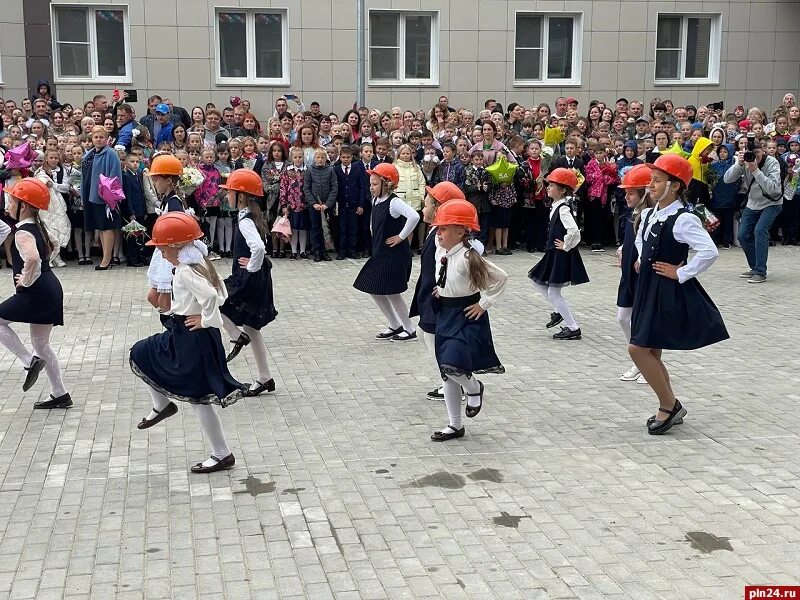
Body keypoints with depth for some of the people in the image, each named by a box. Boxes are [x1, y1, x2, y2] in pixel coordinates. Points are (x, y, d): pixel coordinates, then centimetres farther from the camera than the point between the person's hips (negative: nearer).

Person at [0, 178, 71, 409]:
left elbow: (32, 259, -37)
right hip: (50, 291, 9)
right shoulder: (38, 226, 11)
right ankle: (60, 395, 20)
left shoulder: (22, 233, -17)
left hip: (35, 293, -9)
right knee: (41, 344, 17)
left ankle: (30, 361, 1)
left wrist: (26, 280, -20)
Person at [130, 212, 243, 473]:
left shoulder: (186, 272, -22)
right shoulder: (199, 264, 7)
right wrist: (205, 316, 4)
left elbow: (211, 296, -36)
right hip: (183, 337, 10)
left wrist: (207, 320, -21)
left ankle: (222, 455, 11)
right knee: (139, 355, 19)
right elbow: (221, 293, 11)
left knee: (198, 398, 0)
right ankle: (162, 405, 32)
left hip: (193, 340, -10)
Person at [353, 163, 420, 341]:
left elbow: (414, 216, -35)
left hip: (395, 255, -9)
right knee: (374, 290, 12)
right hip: (380, 253, 9)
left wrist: (401, 236, -24)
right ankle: (395, 326, 24)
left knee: (392, 292, -1)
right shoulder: (376, 200, 6)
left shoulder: (394, 202, -20)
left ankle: (410, 330, 15)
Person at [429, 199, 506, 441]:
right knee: (446, 372, 11)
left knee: (451, 365, -24)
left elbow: (501, 277, -18)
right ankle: (454, 425, 24)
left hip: (468, 317, -8)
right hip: (445, 315, 8)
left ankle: (474, 388, 12)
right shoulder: (440, 252, 1)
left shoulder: (468, 257, -21)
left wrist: (484, 303, -14)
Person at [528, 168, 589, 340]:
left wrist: (565, 246, -20)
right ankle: (559, 311, 25)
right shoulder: (557, 206, 9)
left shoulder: (563, 209, -20)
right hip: (554, 254, 10)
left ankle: (573, 328, 4)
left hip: (563, 256, -10)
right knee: (536, 280, 18)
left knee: (553, 292, -4)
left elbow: (573, 231, -34)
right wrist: (563, 245, 12)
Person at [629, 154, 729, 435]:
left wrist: (682, 272, -20)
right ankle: (669, 407, 26)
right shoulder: (648, 214, 8)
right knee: (651, 351, 12)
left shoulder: (683, 219, -18)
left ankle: (669, 405, 5)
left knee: (638, 348, -11)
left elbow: (709, 252, -28)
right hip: (648, 289, 9)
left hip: (669, 293, -9)